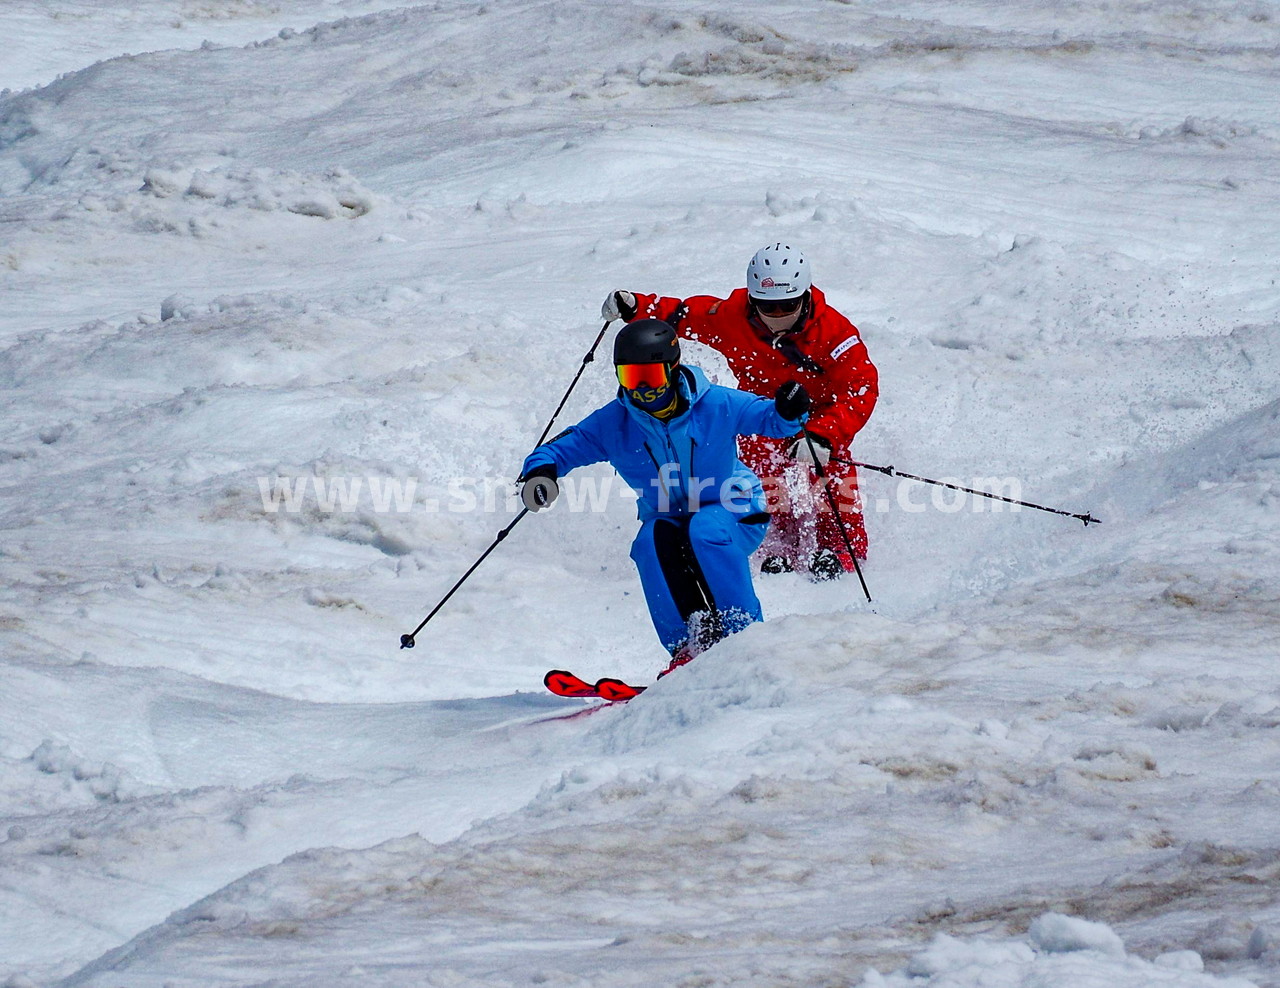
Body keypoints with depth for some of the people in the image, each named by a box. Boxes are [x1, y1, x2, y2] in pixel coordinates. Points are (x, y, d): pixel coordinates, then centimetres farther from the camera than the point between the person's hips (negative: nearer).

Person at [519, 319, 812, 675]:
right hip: (667, 519, 3)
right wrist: (540, 473, -30)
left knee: (703, 530, -35)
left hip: (734, 515, -3)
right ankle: (689, 646, -27)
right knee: (651, 542, -30)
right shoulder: (613, 422, -10)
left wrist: (790, 413, -31)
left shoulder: (716, 405, -16)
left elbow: (771, 418, -7)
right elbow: (561, 448, -7)